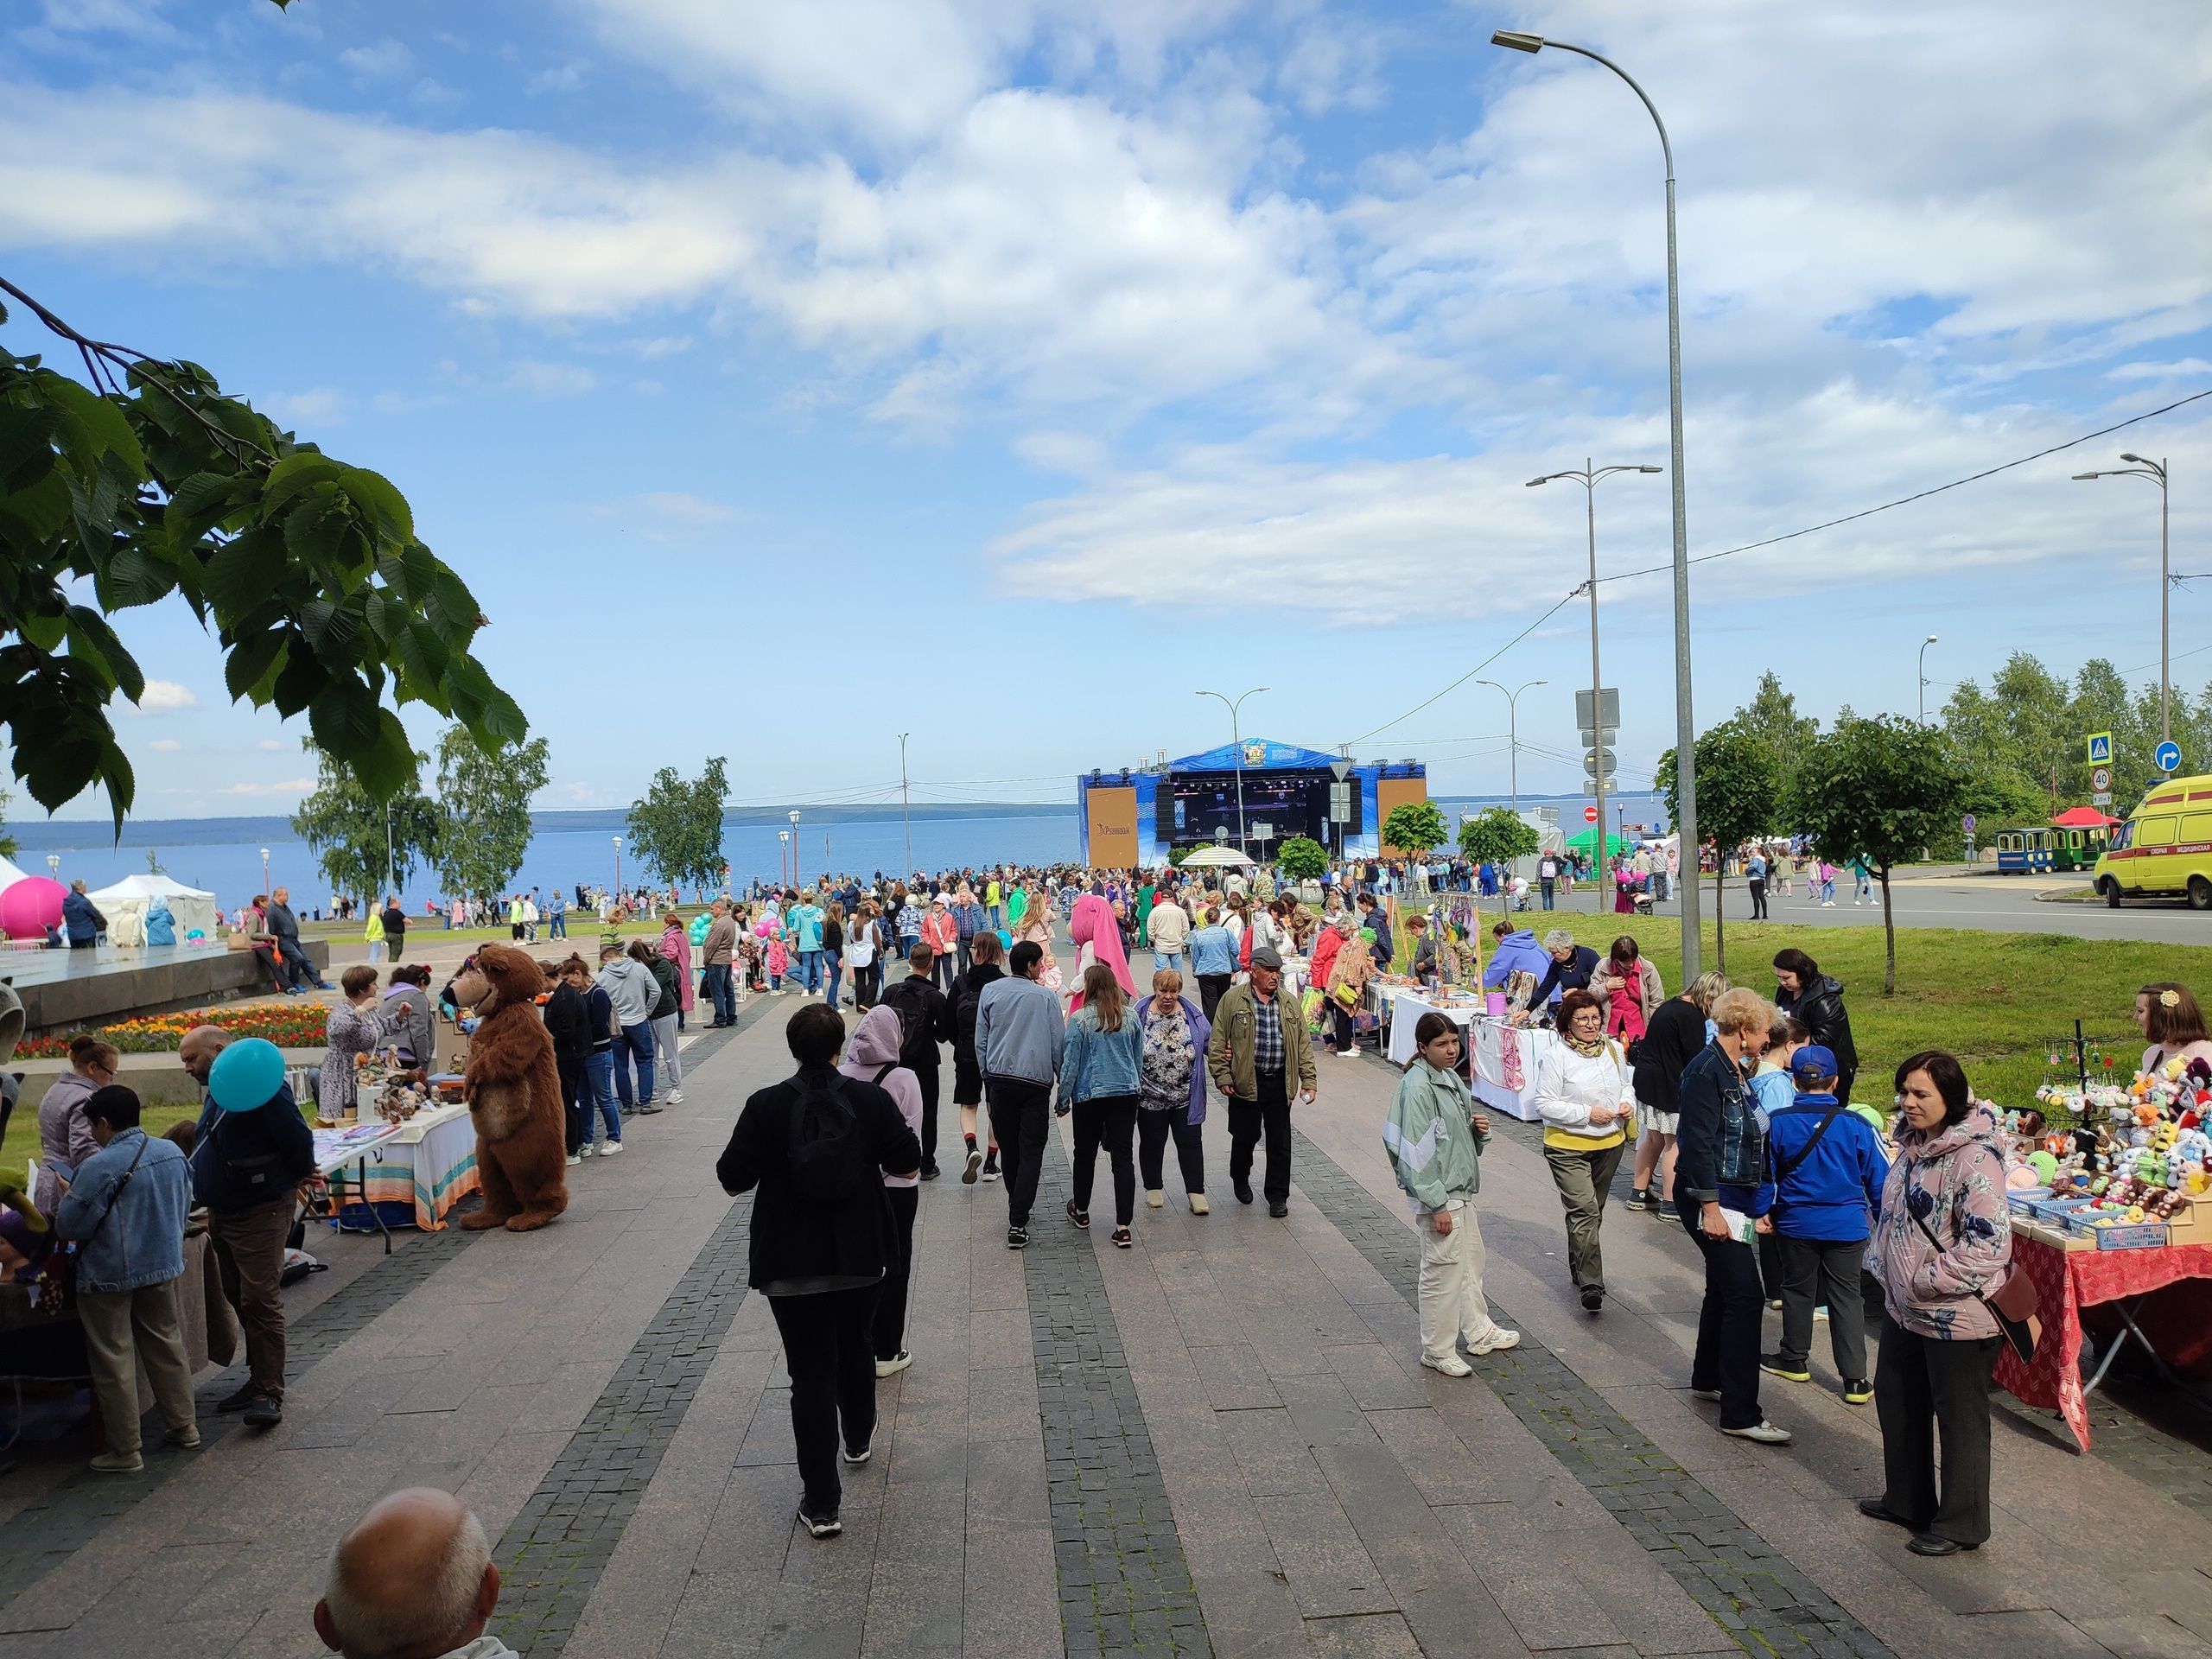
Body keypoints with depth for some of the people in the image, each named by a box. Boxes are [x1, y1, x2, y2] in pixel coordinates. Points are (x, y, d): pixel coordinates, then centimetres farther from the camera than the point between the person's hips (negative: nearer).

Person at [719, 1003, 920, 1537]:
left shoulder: (766, 1106, -13)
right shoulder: (871, 1099, -9)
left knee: (811, 1373, 2)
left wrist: (763, 1158, 10)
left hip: (791, 1263, -2)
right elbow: (908, 1161, -5)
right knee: (856, 1347, 27)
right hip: (860, 1257, 2)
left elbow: (733, 1178, -10)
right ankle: (859, 1438, 50)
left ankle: (821, 1504, 4)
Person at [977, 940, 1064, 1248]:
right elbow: (1057, 1044, 2)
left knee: (1008, 1147, 15)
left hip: (999, 1077, 3)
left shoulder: (990, 991, 4)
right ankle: (1018, 1222, -9)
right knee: (1031, 1151, -1)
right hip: (1036, 1081, -3)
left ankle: (1016, 1208, 31)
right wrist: (1063, 1081, 12)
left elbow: (981, 1040, 8)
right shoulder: (1045, 996, -2)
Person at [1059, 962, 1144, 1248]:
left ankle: (1081, 1210, 36)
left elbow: (1070, 1063, -7)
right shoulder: (1131, 1016, -1)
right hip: (1126, 1094, 2)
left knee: (1085, 1154, 17)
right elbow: (1140, 1059, 10)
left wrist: (1063, 1100, 3)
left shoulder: (1080, 1019, -12)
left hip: (1089, 1096, -2)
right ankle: (1123, 1227, -2)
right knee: (1123, 1158, 2)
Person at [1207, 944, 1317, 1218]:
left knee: (1280, 1142, 4)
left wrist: (1309, 1080, 3)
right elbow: (1217, 1042, -3)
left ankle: (1278, 1196, 16)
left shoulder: (1289, 1003, 8)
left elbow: (1303, 1044, 10)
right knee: (1245, 1136, 10)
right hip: (1245, 1082, -2)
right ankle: (1240, 1180, 37)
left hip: (1280, 1083, 3)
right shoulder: (1232, 999, -3)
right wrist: (1223, 1077, -9)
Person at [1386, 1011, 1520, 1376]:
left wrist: (1479, 1127, -3)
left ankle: (1479, 1332, 39)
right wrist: (1437, 1205, -23)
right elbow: (1417, 1152, -24)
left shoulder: (1451, 1077, 7)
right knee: (1443, 1271, 1)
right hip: (1437, 1195, -9)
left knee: (1471, 1260, 22)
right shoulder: (1418, 1088, -22)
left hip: (1461, 1189, 10)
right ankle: (1438, 1351, 15)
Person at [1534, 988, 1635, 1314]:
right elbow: (1545, 1104, -15)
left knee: (1591, 1211, 17)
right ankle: (1591, 1285, -14)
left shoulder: (1614, 1049, 4)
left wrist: (1628, 1103, -1)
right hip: (1568, 1147, -6)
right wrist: (1587, 1114, -20)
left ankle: (1579, 1269, 35)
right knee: (1584, 1211, -14)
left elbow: (1626, 1084, 21)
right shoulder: (1556, 1056, -15)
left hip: (1610, 1145, 6)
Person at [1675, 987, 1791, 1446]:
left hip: (1733, 1195, 10)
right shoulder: (1706, 1071, -19)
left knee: (1724, 1288, 21)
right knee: (1745, 1296, -10)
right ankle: (1740, 1414, -6)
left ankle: (1708, 1379, 38)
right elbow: (1698, 1144, -22)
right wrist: (1710, 1208, -23)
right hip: (1711, 1197, -10)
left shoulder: (1736, 1069, 10)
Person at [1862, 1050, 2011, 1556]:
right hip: (1904, 1307, 10)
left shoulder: (1974, 1158, -23)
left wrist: (1927, 1281, -22)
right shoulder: (1914, 1144, 6)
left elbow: (1989, 1242, -28)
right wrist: (1888, 1269, 12)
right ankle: (1906, 1500, 40)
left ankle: (1960, 1525, 24)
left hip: (1956, 1316, -10)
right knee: (1896, 1403, 22)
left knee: (1959, 1419, 8)